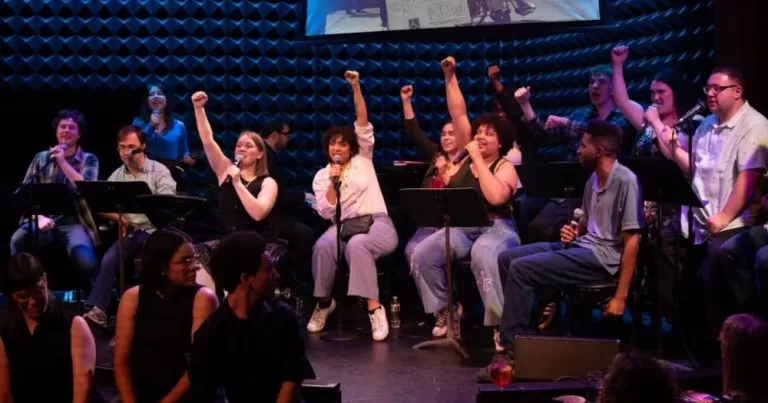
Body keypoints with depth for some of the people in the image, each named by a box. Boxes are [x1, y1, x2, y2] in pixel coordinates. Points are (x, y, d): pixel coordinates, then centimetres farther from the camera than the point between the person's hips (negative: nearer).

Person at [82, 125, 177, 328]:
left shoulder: (159, 171, 0)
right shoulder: (117, 175, 13)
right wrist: (119, 217, -9)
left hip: (154, 231, -3)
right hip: (129, 233, 3)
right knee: (109, 259, -21)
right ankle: (98, 309, -23)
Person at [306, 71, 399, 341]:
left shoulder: (363, 160, 13)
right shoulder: (321, 176, 15)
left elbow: (363, 123, 2)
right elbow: (326, 213, 3)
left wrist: (356, 87, -6)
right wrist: (333, 183, -9)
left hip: (377, 223, -2)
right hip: (343, 227, 2)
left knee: (357, 244, -38)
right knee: (322, 246, -33)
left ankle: (374, 307, -37)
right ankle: (324, 303, -11)